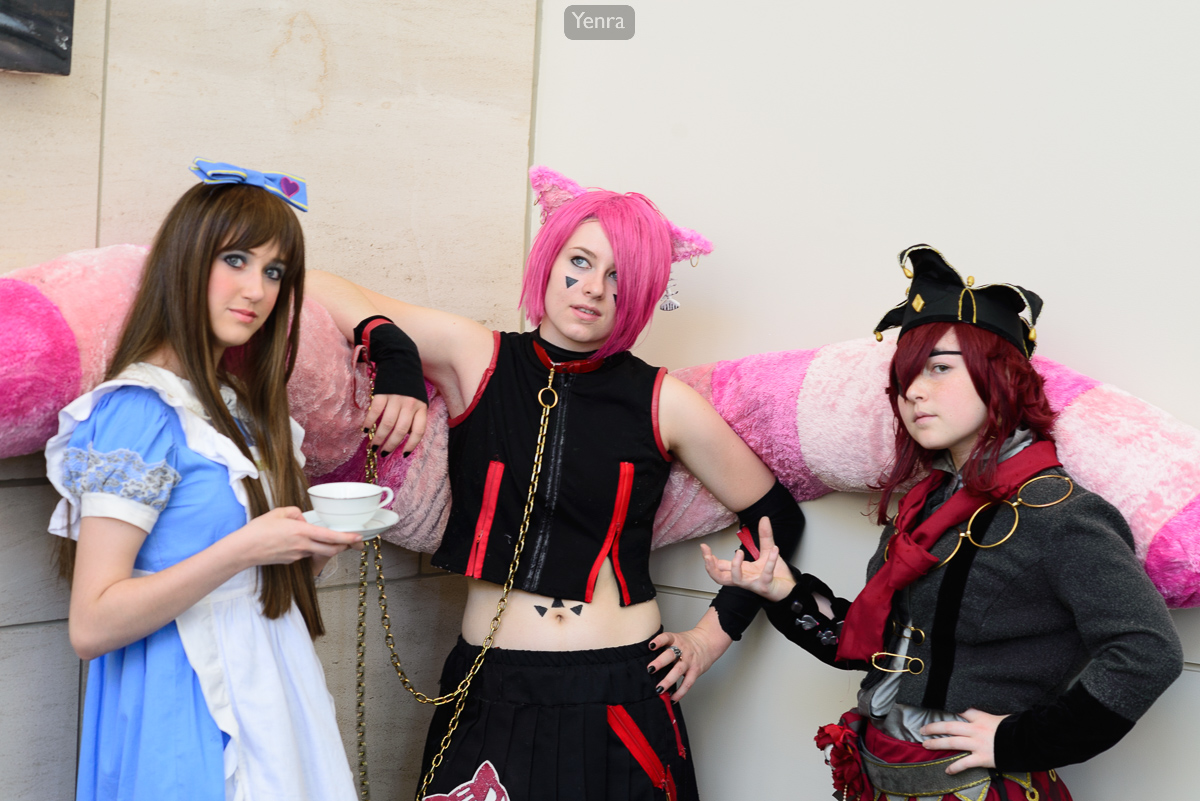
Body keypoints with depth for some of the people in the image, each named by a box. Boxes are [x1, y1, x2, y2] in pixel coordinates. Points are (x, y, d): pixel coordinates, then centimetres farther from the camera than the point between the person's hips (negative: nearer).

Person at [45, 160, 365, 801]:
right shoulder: (141, 408, -16)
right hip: (189, 708, -8)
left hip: (267, 689, 8)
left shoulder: (238, 404, 9)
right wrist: (243, 549, -24)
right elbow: (91, 626, -20)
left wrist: (310, 548, -3)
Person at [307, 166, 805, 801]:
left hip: (624, 697, 0)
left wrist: (714, 634, 6)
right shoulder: (477, 358, -1)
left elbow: (778, 518, 8)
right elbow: (320, 291, 2)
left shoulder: (664, 403, -1)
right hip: (492, 694, 0)